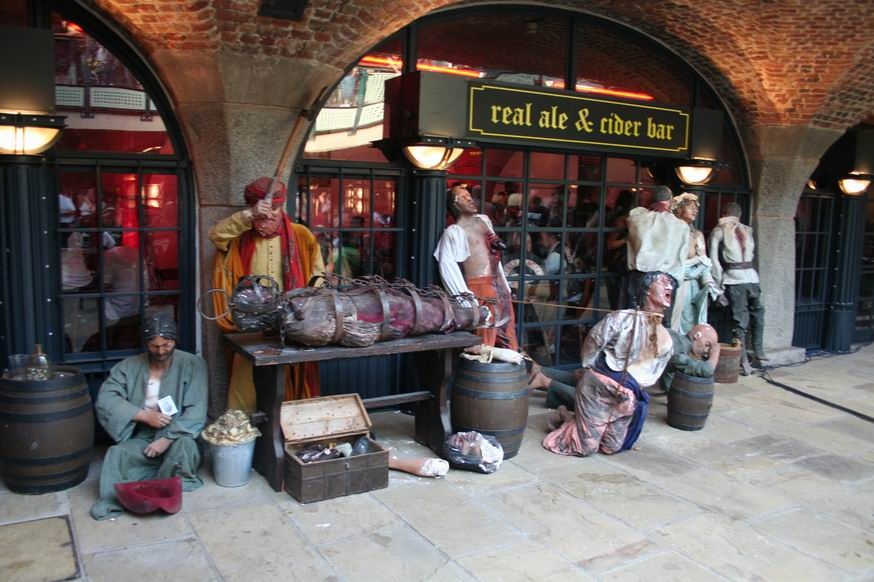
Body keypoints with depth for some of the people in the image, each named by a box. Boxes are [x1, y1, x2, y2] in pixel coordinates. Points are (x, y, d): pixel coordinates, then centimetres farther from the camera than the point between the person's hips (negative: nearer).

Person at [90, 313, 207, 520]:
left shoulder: (193, 364, -6)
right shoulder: (129, 366, 1)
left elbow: (196, 410, -13)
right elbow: (105, 399, -7)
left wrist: (169, 438, -23)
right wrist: (143, 415, -18)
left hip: (177, 436, -1)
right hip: (142, 438, 2)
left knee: (184, 445, -34)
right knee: (117, 454, -29)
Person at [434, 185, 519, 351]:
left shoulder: (484, 220, 16)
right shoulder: (453, 232, -8)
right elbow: (447, 265, -17)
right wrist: (464, 295, -21)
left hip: (499, 285, 8)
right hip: (480, 288, -8)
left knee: (507, 339, 12)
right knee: (485, 342, -7)